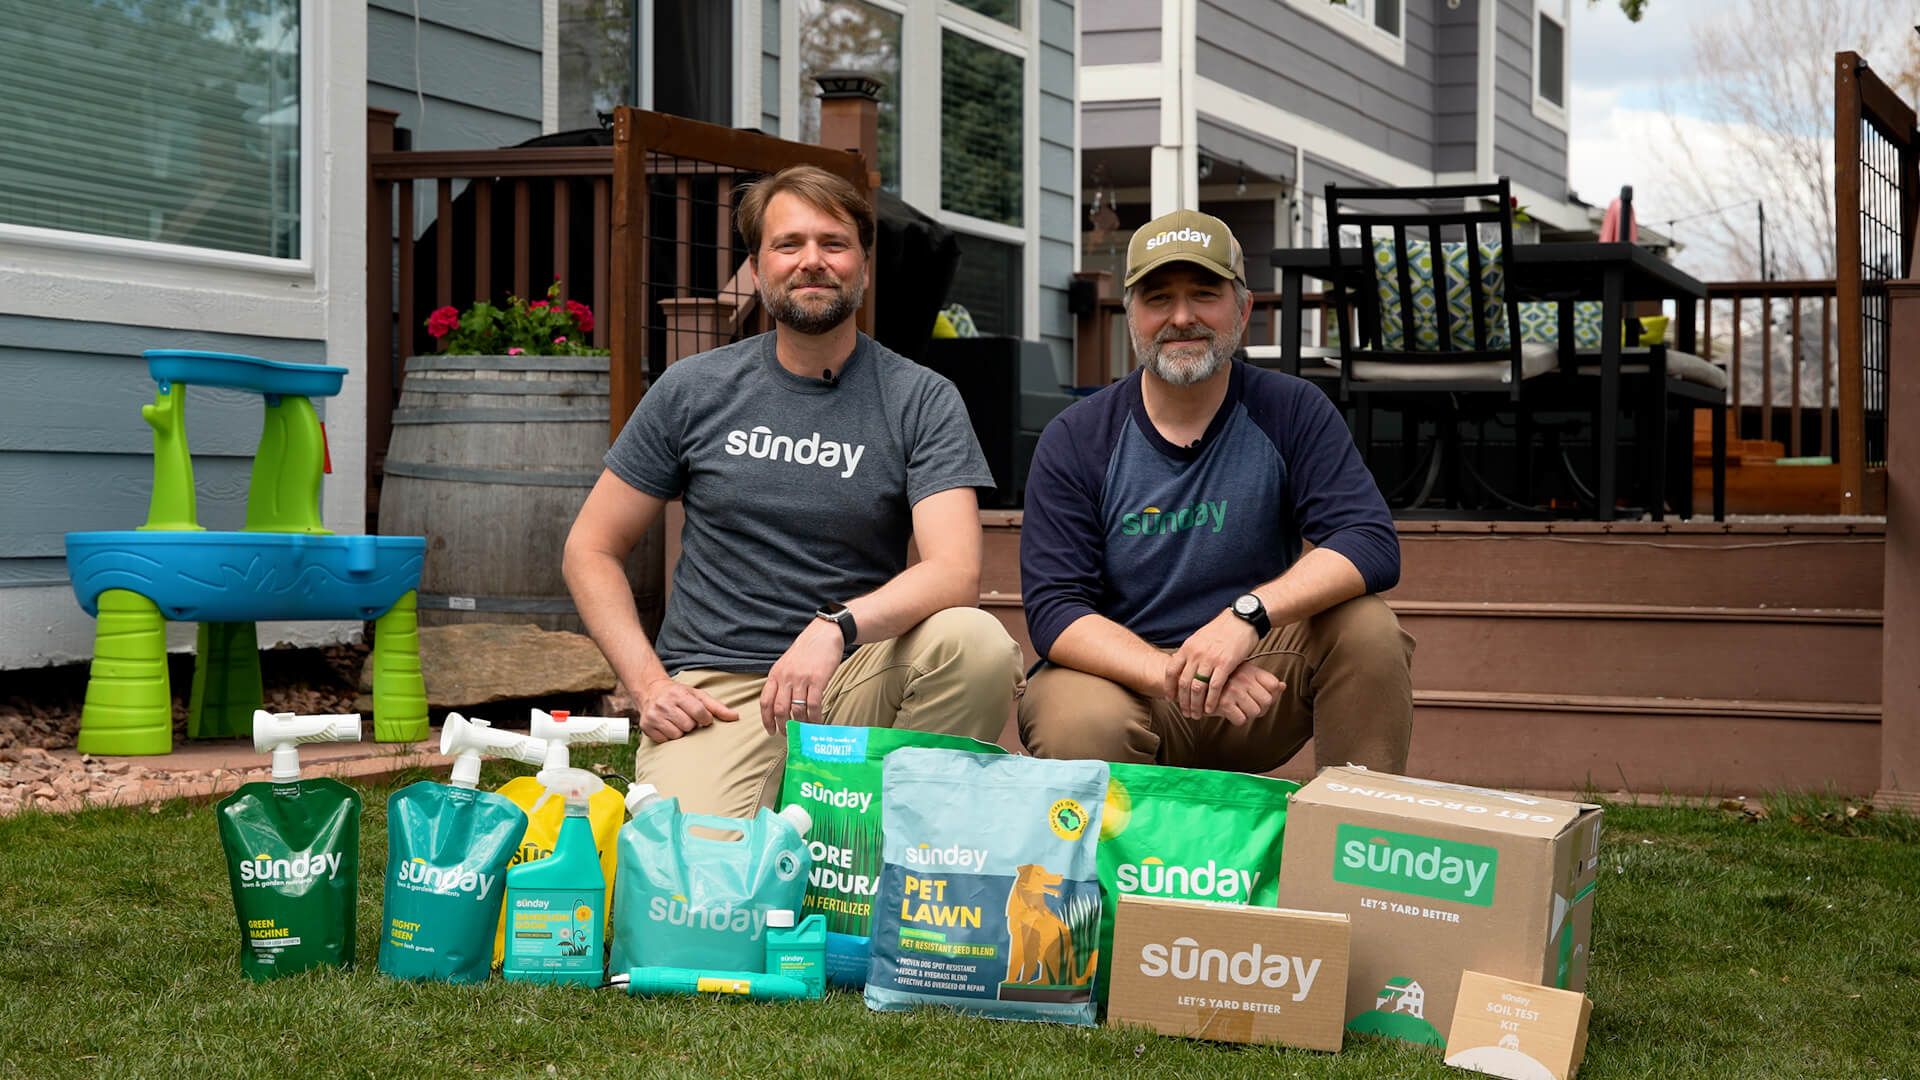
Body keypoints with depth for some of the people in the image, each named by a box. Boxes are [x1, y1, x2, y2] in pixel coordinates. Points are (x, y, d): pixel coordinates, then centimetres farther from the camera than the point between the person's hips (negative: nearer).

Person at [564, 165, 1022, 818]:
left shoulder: (922, 401, 1)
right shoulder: (693, 391, 5)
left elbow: (956, 571, -13)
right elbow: (591, 550, 11)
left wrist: (837, 626, -31)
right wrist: (648, 683, -5)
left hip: (857, 676, 1)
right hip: (716, 689, -1)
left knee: (977, 642, -30)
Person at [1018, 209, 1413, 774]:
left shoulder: (1292, 412, -2)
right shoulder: (1075, 441, -5)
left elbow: (1372, 543, -15)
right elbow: (1053, 608, -12)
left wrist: (1247, 615, -33)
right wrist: (1174, 675, -31)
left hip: (1254, 675, 2)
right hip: (1122, 679, -1)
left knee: (1365, 625, -25)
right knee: (1080, 726, -35)